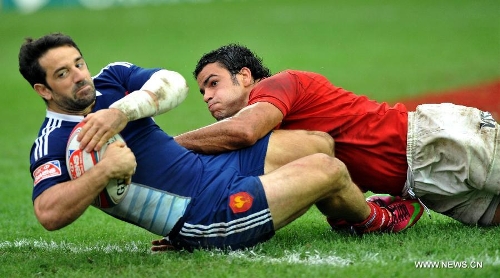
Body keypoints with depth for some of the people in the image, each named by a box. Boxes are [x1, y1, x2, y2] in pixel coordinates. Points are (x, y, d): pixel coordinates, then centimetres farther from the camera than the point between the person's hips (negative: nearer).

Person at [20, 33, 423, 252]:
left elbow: (174, 83, -11)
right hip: (207, 217, -8)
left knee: (320, 143, 12)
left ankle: (345, 212, 39)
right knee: (327, 171, -7)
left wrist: (123, 110, -28)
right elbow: (49, 214, -33)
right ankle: (374, 219, 26)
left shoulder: (110, 80, 5)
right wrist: (106, 169, -39)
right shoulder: (53, 146, -16)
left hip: (214, 164, 8)